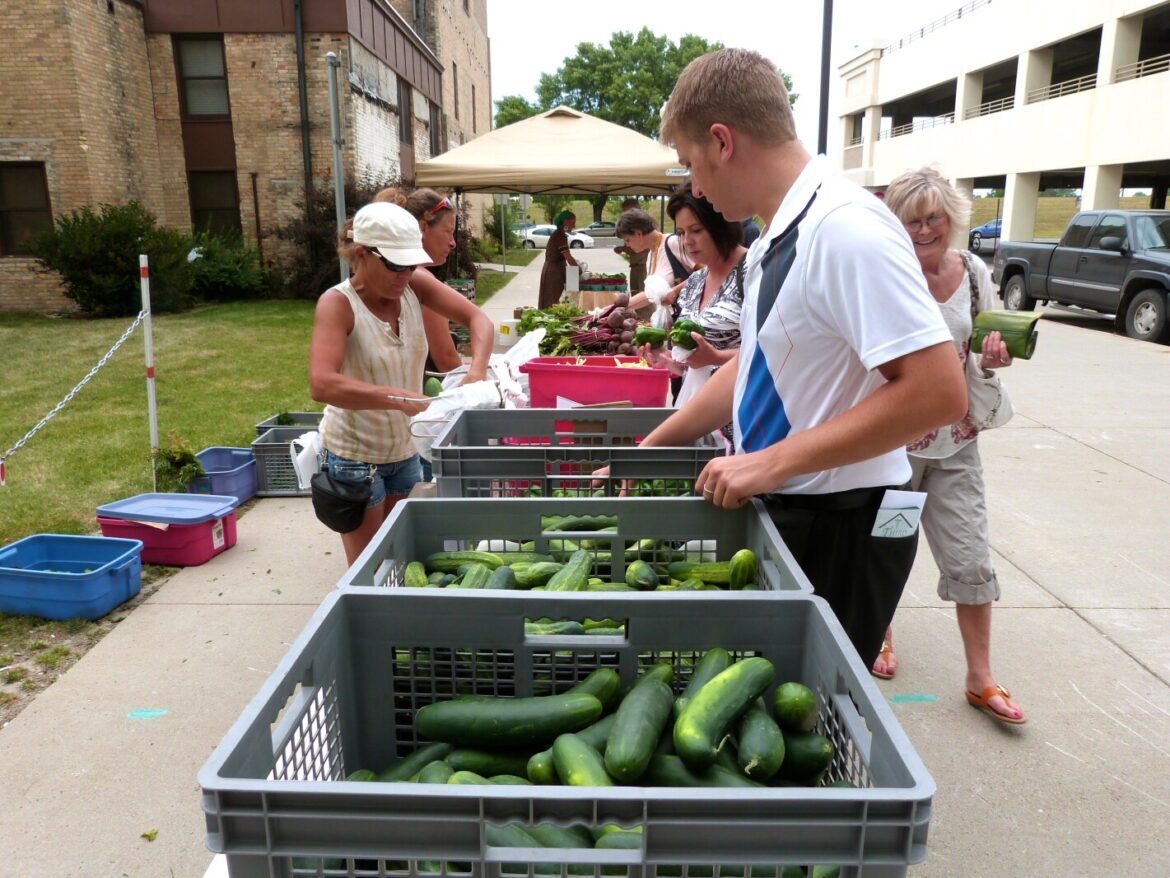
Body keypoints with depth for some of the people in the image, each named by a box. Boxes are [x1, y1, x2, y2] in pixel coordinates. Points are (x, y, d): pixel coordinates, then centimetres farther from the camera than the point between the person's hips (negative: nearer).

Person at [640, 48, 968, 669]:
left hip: (840, 527, -8)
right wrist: (649, 449, 17)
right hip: (780, 510, 8)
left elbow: (937, 393, -27)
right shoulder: (773, 239, 7)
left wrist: (769, 463, -24)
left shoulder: (845, 229, -22)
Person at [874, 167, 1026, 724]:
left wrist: (995, 357, -11)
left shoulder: (974, 272, 2)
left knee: (970, 560, 5)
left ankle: (981, 679, 19)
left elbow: (986, 349, 11)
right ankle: (881, 637, 39)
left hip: (955, 440, 3)